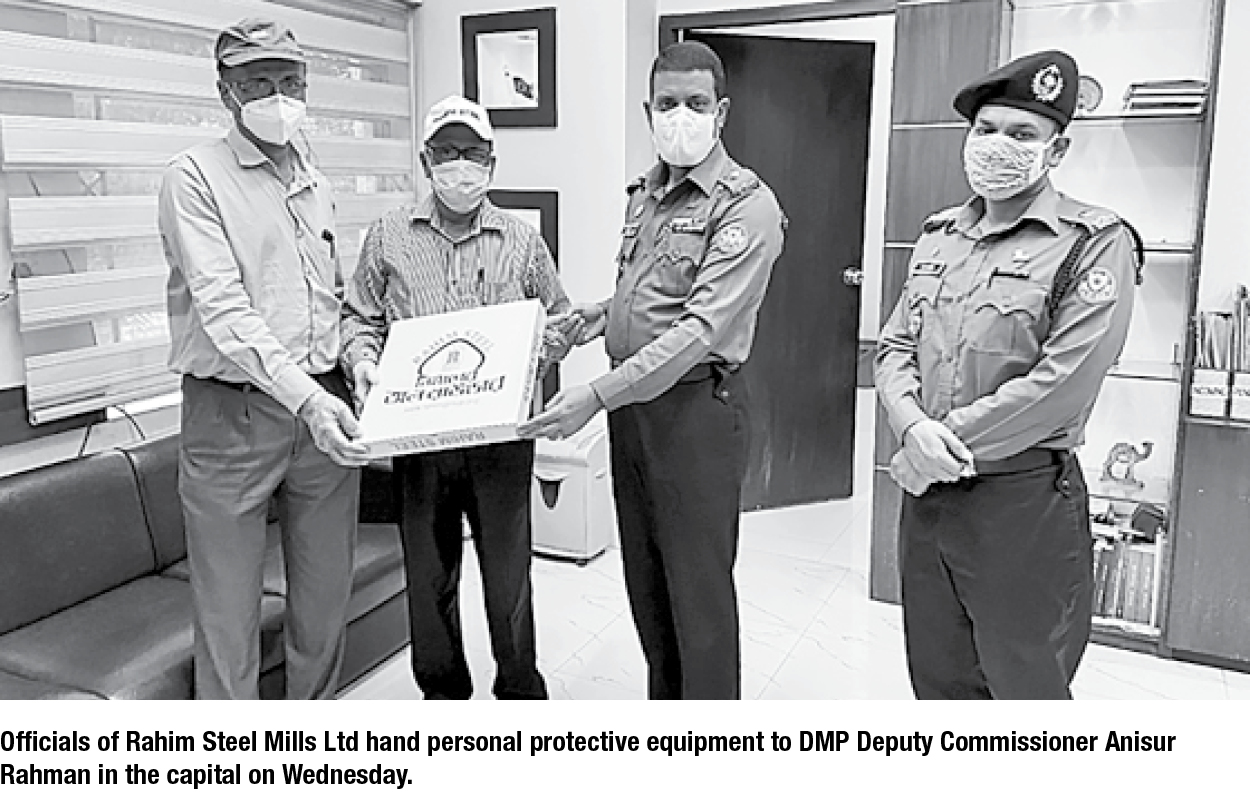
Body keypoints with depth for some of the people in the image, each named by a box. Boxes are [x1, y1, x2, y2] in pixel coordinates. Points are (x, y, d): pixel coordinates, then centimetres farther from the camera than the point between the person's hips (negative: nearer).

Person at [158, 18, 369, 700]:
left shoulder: (314, 185, 15)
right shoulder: (196, 176, -5)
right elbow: (221, 307, -17)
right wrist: (303, 394, -27)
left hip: (323, 406, 6)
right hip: (233, 413, -5)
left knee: (326, 592, 14)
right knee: (228, 609, 4)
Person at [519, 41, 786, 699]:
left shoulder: (747, 206, -13)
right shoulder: (644, 193, 12)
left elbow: (703, 329, -23)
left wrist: (597, 395, -29)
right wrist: (607, 313, 5)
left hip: (695, 409, -8)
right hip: (630, 405, 8)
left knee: (699, 590, 3)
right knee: (645, 580, 18)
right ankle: (664, 703, 37)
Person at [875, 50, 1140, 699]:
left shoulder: (1094, 244, -9)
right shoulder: (938, 236, 11)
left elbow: (1064, 382, -19)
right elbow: (894, 346, 9)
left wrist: (946, 446, -16)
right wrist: (914, 427, -12)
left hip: (1024, 500, -6)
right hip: (927, 495, 6)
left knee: (1025, 686, 9)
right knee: (939, 682, 20)